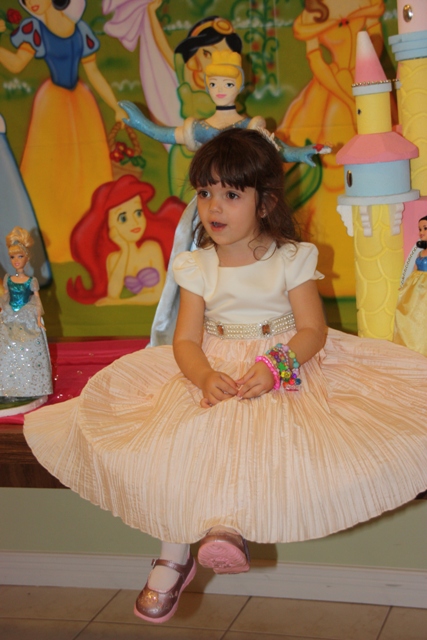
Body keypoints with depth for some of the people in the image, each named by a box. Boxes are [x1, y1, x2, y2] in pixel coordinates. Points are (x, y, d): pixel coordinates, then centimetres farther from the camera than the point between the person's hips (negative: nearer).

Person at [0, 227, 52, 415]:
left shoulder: (31, 281, -5)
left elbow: (37, 300, -1)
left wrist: (38, 319, -5)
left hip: (28, 320, -3)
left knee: (29, 352, -2)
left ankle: (29, 389, 9)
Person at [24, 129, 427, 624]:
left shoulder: (291, 259, -1)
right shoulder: (197, 267, 5)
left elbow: (313, 329, -6)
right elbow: (186, 339, -1)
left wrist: (274, 367, -25)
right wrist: (205, 377, -23)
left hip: (286, 369, -2)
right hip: (213, 373, 2)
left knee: (261, 432, -34)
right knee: (181, 439, -20)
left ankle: (229, 522, -34)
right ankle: (173, 553, -12)